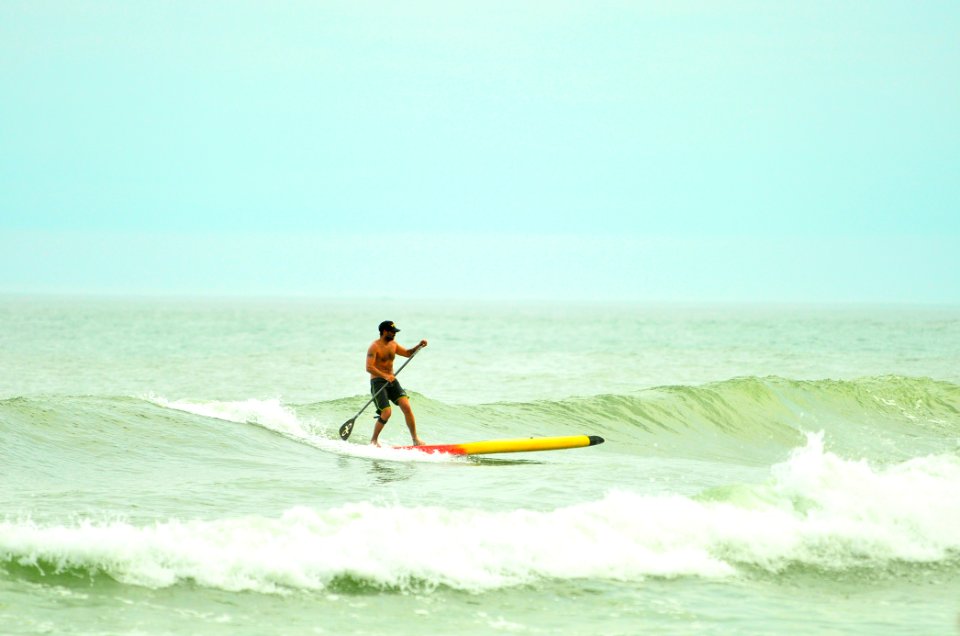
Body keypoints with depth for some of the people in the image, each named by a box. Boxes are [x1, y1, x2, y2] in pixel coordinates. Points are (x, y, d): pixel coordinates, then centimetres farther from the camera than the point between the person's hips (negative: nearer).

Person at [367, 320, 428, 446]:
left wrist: (419, 346, 7)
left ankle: (415, 439, -9)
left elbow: (407, 353, 25)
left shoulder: (393, 344, 11)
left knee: (406, 406, -12)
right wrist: (384, 376, -35)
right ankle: (374, 440, 6)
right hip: (378, 381, -6)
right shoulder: (374, 347, -12)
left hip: (391, 381, 6)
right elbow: (369, 367, -23)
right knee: (386, 412, -16)